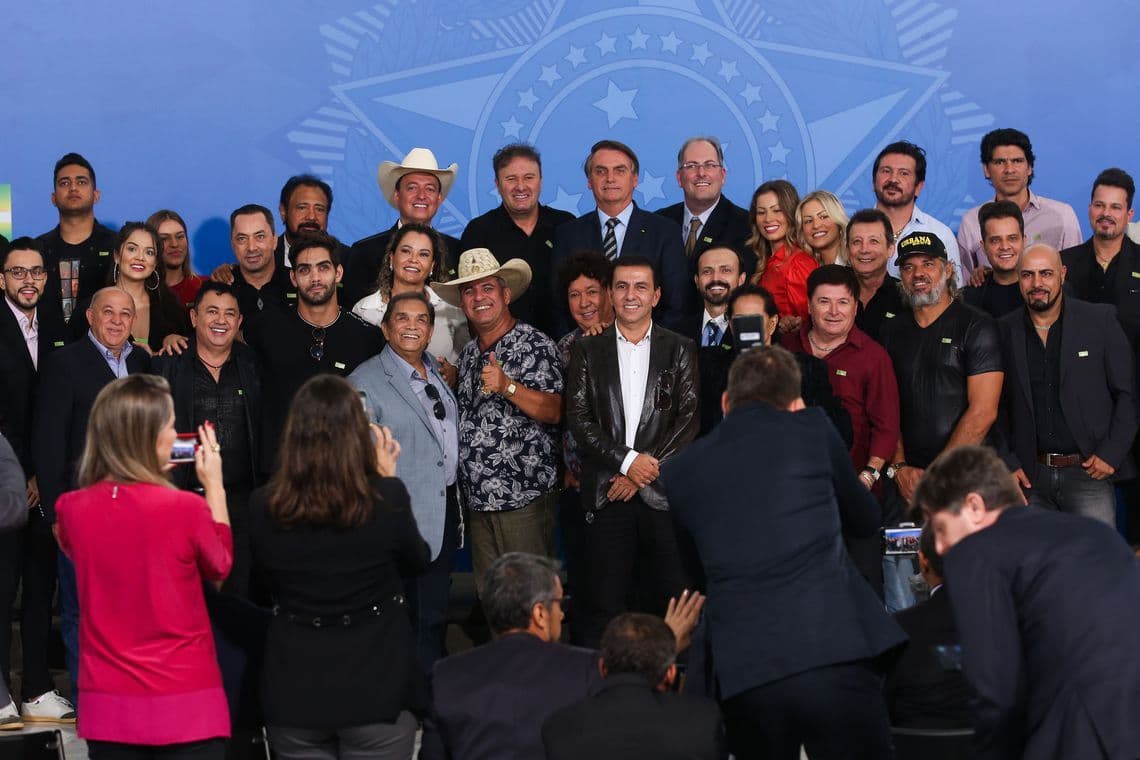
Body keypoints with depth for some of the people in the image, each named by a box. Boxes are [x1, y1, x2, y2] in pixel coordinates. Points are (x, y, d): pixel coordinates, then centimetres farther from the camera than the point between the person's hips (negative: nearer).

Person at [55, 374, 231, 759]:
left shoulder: (71, 510, -4)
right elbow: (220, 568, 4)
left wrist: (146, 482, 15)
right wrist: (214, 486, 10)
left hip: (107, 704, 4)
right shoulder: (186, 509, -16)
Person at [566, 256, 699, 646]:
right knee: (604, 604, 0)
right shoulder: (587, 351, 10)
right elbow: (578, 418, 2)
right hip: (606, 492, 0)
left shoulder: (680, 350, 9)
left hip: (663, 492, 0)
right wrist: (627, 460, -10)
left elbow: (690, 418, 0)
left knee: (671, 599, -1)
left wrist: (646, 470, -9)